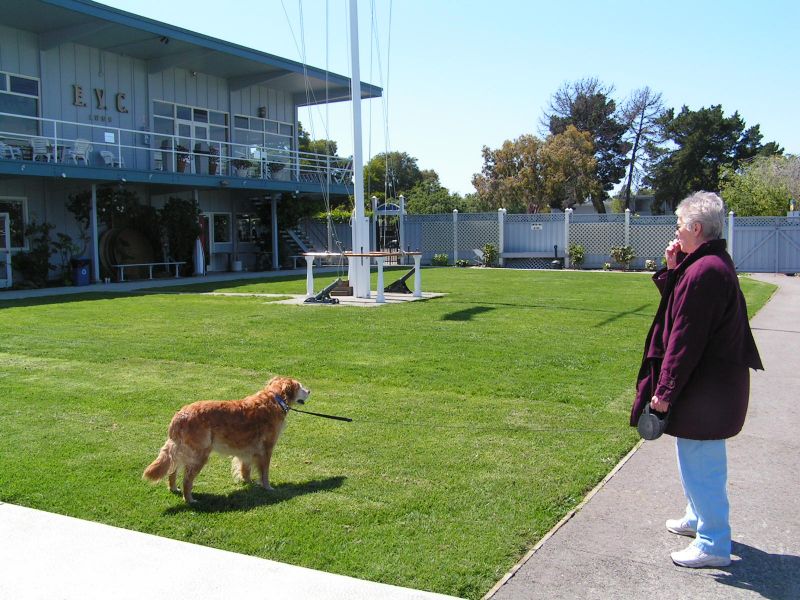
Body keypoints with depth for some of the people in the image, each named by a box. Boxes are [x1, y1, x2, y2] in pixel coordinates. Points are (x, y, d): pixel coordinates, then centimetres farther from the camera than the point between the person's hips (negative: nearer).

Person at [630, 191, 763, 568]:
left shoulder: (703, 271, -24)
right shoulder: (715, 263, 10)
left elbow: (686, 338, -24)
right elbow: (678, 302, 16)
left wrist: (665, 390, -20)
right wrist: (674, 267, 5)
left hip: (704, 391, -11)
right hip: (715, 384, 11)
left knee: (699, 463, 0)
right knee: (703, 459, 24)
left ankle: (713, 545, 12)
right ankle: (699, 518, 42)